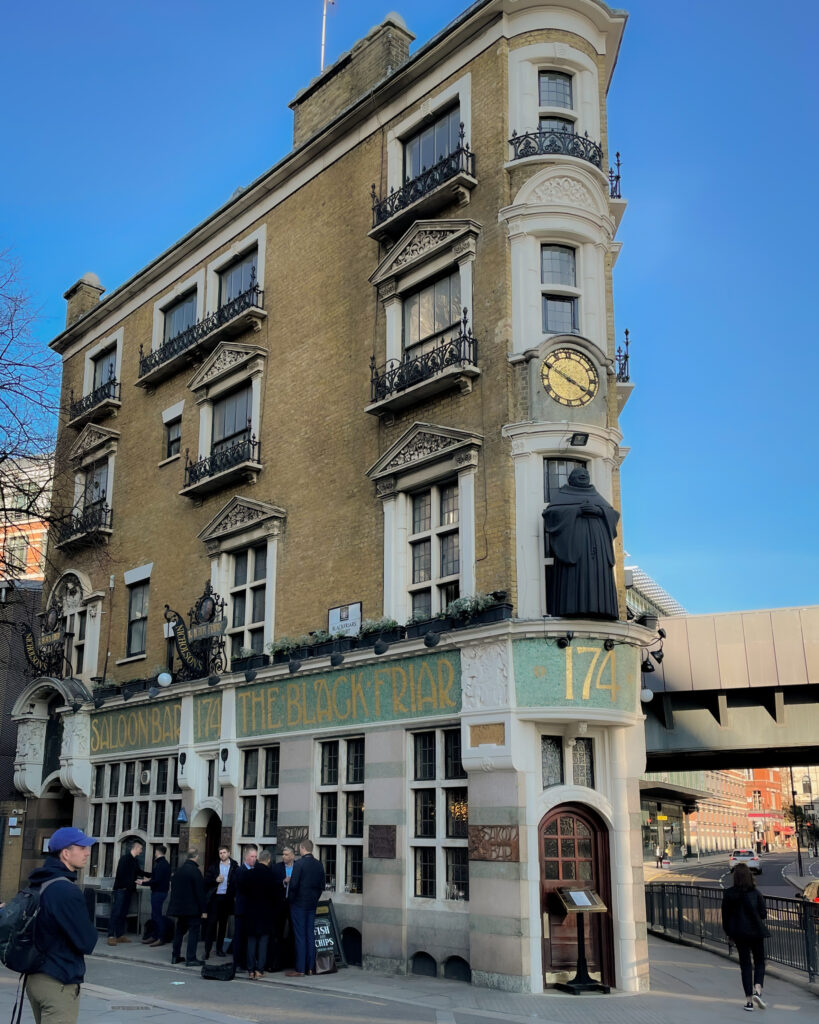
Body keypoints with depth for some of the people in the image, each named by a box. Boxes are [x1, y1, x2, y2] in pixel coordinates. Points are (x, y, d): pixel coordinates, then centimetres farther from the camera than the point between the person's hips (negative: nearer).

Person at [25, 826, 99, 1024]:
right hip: (59, 984, -9)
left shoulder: (38, 885, 8)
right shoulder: (67, 891, -22)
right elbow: (87, 942, -21)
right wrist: (90, 929, 1)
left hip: (34, 977, 9)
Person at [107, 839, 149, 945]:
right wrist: (133, 883, -18)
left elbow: (139, 872, 27)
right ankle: (111, 936, -7)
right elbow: (121, 874, -18)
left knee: (123, 914, 9)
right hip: (121, 889, -8)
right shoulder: (125, 858, -11)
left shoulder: (135, 860, 14)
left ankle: (120, 935, 12)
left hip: (128, 890, 8)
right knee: (116, 913, -7)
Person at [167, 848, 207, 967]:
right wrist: (203, 909, -10)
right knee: (193, 931, -2)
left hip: (178, 906, 7)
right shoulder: (195, 871, -16)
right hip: (192, 908, -7)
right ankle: (191, 958, -4)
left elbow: (173, 888, 13)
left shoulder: (178, 870, 7)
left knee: (179, 930, 18)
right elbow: (200, 892, -16)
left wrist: (175, 905, 20)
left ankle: (175, 956, 23)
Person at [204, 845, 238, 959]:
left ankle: (219, 948, 18)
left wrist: (235, 896, -11)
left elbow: (237, 882, -1)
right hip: (215, 897, 0)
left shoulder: (234, 867, 1)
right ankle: (207, 949, -1)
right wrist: (216, 880, -13)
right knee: (211, 922, -4)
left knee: (223, 923, 9)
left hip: (227, 898, 0)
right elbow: (206, 880, 4)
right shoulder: (214, 866, 6)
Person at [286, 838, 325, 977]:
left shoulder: (299, 863, -13)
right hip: (312, 904, 6)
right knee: (311, 935, 10)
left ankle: (300, 969, -1)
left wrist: (290, 900, -3)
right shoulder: (318, 864, 6)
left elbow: (293, 884, -17)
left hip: (299, 904, -6)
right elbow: (322, 885, 10)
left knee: (300, 936, -3)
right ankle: (310, 967, 13)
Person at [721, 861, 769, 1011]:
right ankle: (757, 990, -9)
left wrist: (729, 933, 12)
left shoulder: (728, 894, -5)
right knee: (759, 962, 14)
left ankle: (749, 1000, 6)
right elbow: (763, 914, -4)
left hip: (739, 933, 1)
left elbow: (725, 916, 0)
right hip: (756, 931, -1)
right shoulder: (756, 893, -8)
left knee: (745, 964, 9)